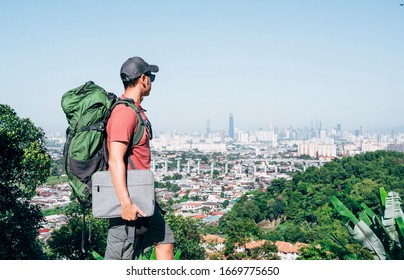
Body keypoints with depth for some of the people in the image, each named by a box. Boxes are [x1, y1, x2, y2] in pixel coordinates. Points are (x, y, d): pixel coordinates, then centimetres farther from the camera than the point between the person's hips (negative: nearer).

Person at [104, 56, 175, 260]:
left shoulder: (135, 110, 13)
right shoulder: (125, 113, -19)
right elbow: (115, 161, -26)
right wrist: (126, 203, -29)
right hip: (129, 197, -10)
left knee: (165, 239, 17)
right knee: (119, 257, -3)